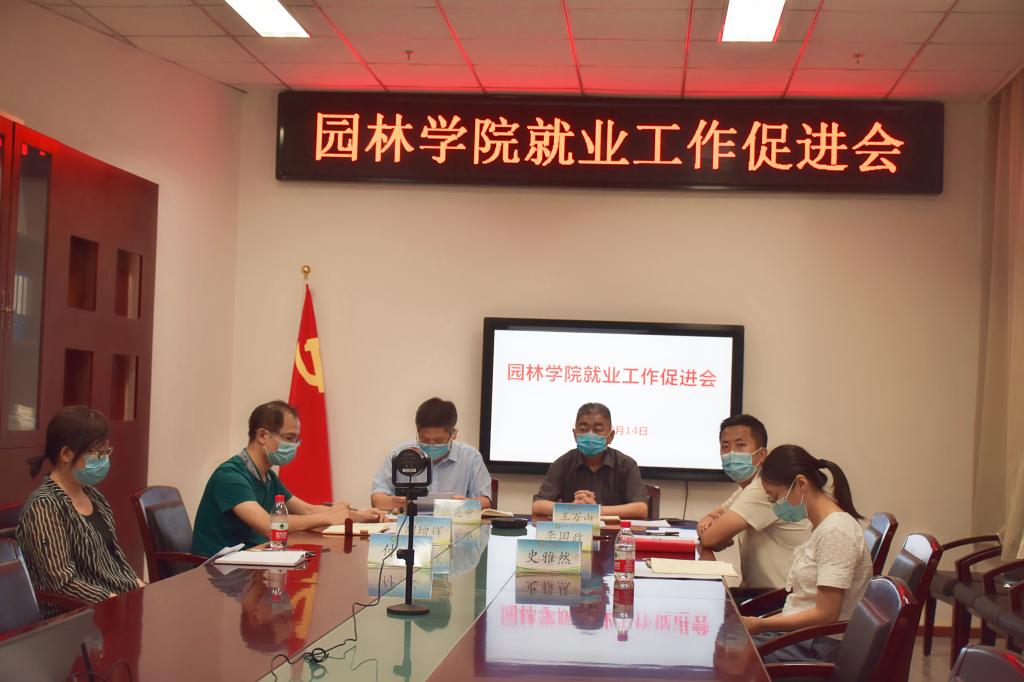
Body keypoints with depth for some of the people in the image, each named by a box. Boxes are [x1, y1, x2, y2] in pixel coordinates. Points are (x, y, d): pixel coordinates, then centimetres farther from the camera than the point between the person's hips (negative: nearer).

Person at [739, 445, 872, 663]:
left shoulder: (836, 531, -17)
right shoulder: (821, 526, 12)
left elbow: (825, 615, -20)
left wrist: (759, 625, -16)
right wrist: (759, 623, 4)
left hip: (819, 647, -9)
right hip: (799, 633, 9)